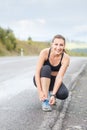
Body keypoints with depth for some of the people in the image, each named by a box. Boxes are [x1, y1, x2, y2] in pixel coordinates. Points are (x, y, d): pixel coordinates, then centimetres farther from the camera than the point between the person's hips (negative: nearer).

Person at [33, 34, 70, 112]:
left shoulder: (66, 58, -21)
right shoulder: (45, 52, -24)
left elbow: (59, 77, -26)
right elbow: (37, 72, -28)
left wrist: (53, 95, -36)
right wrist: (40, 91, -36)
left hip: (54, 80, 1)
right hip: (41, 79, 0)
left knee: (64, 94, -29)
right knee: (46, 68, -34)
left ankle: (50, 93, 5)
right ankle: (45, 100, -30)